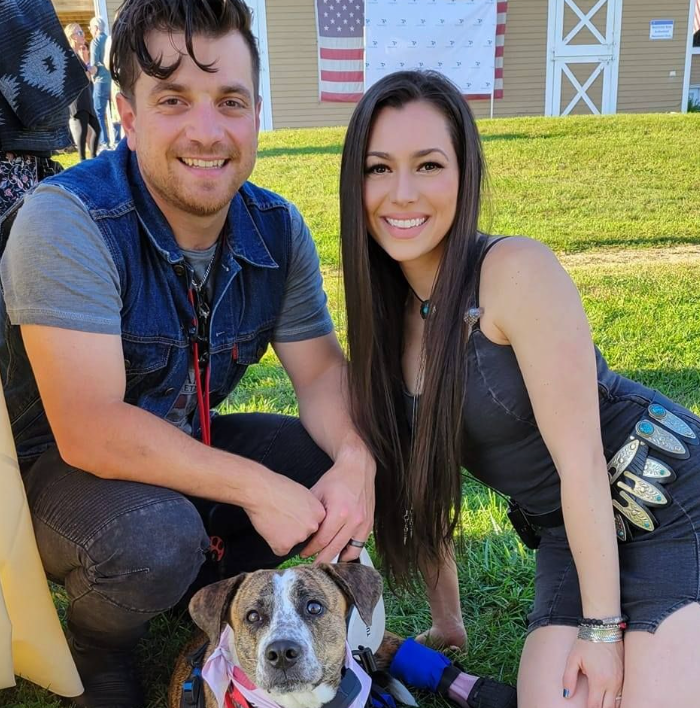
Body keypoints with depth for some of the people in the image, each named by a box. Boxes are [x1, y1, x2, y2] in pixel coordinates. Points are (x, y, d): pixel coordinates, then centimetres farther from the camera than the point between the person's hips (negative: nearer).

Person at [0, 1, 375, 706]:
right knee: (155, 540, -35)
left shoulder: (277, 227, -8)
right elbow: (87, 432, -33)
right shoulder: (68, 219, -27)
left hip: (188, 446, 6)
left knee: (338, 469, -10)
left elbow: (320, 367, -3)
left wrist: (357, 458, -25)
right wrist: (254, 486, -31)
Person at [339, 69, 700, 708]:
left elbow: (580, 459, -22)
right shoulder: (386, 311, -2)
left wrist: (601, 625, -16)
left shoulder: (518, 271, -24)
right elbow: (421, 470, 4)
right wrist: (446, 617, 10)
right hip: (566, 531, 5)